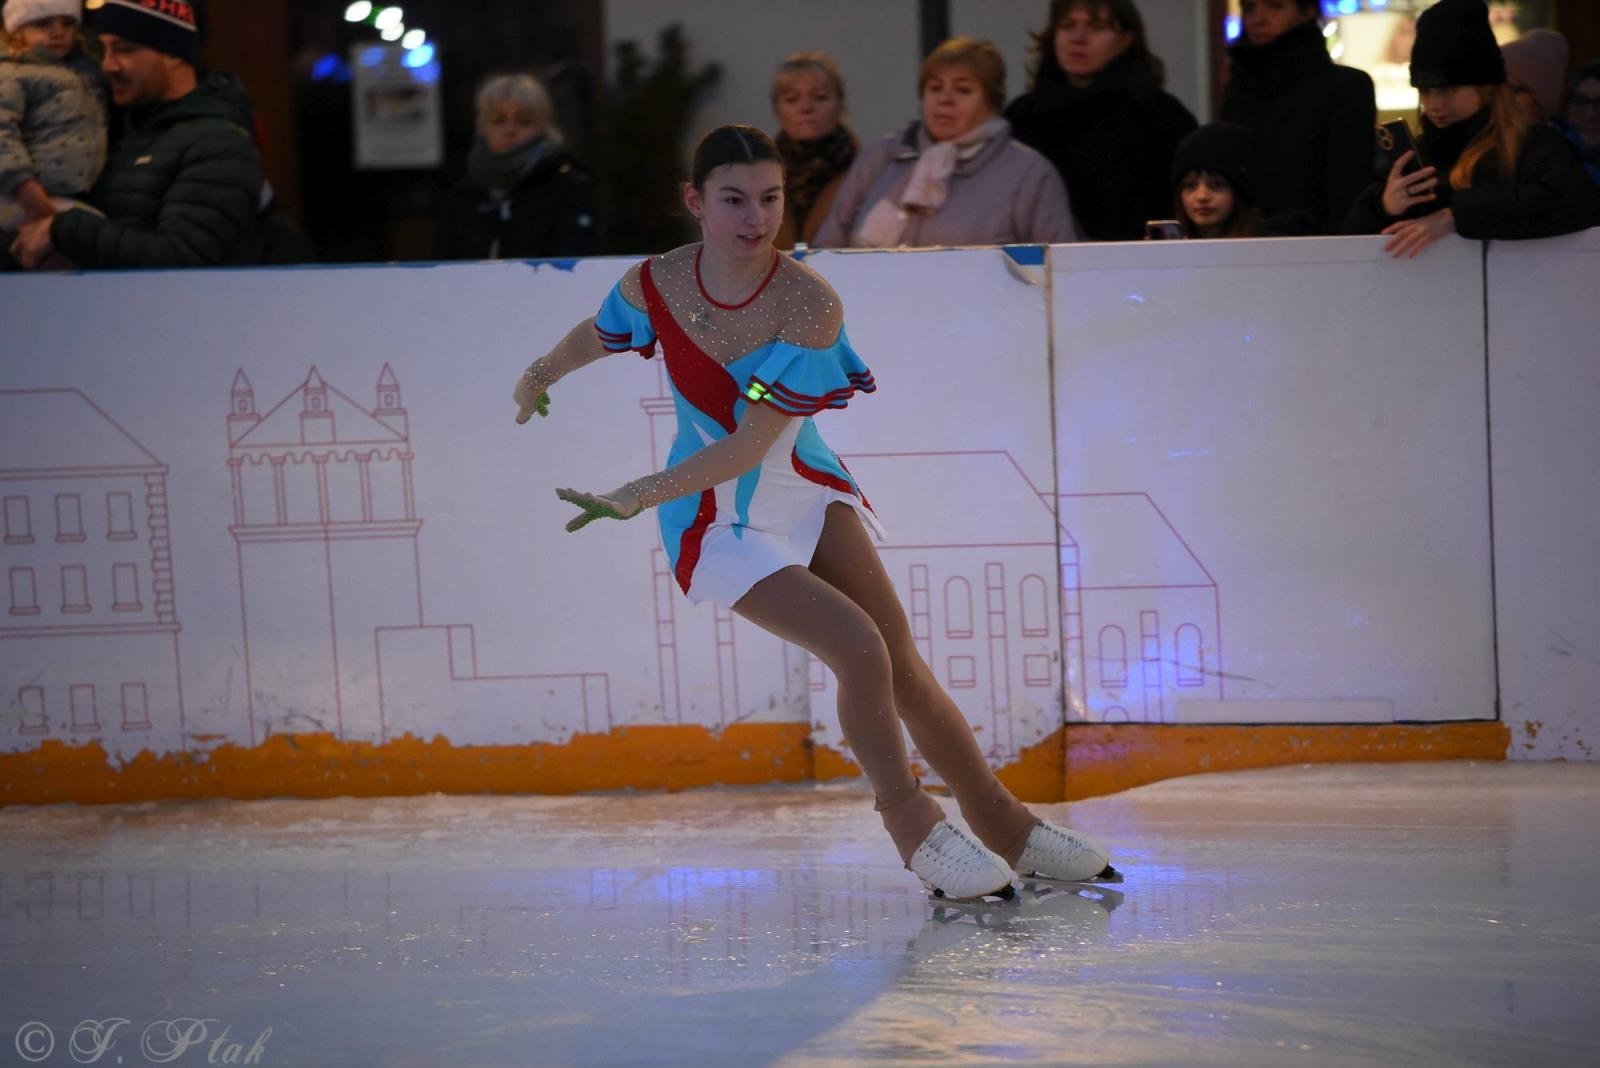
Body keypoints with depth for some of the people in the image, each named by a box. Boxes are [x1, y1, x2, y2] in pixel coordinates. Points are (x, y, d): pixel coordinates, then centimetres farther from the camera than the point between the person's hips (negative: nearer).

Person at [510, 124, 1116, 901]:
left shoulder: (810, 305, -23)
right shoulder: (653, 284, -17)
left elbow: (750, 445, -25)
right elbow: (598, 335, 9)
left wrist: (640, 495, -29)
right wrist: (540, 376, 22)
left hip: (807, 490, 1)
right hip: (718, 522, -1)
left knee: (902, 667, 1)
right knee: (859, 651, -19)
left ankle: (1004, 827, 19)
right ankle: (913, 829, 1)